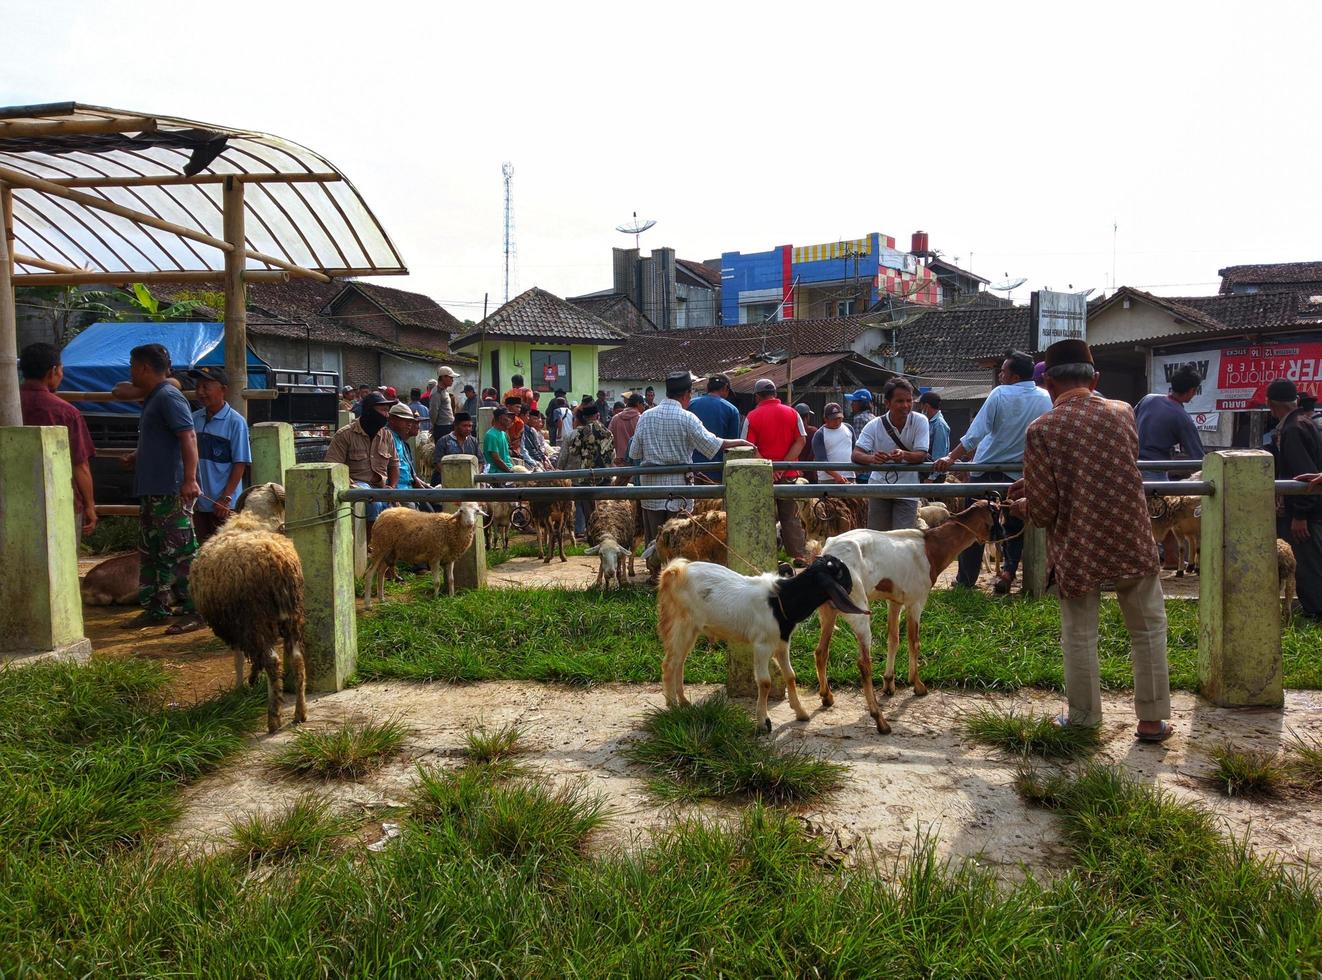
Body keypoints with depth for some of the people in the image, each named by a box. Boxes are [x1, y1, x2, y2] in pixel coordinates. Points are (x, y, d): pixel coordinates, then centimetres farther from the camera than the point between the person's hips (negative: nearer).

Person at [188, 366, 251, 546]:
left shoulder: (235, 422, -10)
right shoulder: (194, 419, 6)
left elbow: (240, 464, -11)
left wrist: (226, 498, -14)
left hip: (224, 505, -5)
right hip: (198, 502, 5)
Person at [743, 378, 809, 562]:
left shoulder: (752, 417, -4)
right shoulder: (792, 413, 3)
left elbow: (750, 448, -11)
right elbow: (801, 441, -3)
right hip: (789, 474, 2)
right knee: (791, 516, 10)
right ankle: (800, 555, 9)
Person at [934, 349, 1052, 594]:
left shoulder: (1000, 394, -12)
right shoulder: (1045, 398, -3)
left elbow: (976, 432, -17)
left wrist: (951, 457, -17)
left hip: (986, 470, -2)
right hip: (1019, 473, 2)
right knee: (1014, 527, 15)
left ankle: (966, 578, 14)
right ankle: (1009, 571, -3)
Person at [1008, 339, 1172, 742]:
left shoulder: (1042, 429, -13)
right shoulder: (1123, 413, -1)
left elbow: (1044, 509, -14)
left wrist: (1023, 506, 10)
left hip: (1076, 549, -2)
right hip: (1133, 542, 3)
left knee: (1079, 636, 12)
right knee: (1148, 629, 16)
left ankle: (1084, 719, 23)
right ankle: (1152, 719, 22)